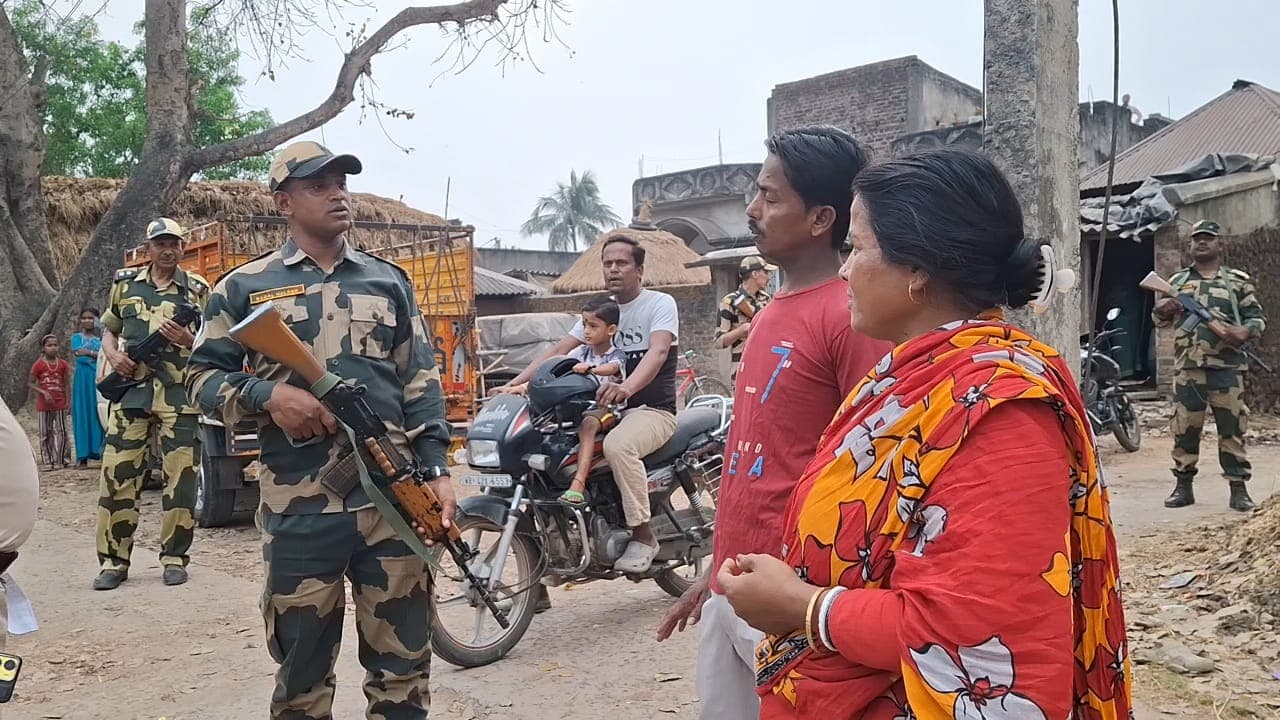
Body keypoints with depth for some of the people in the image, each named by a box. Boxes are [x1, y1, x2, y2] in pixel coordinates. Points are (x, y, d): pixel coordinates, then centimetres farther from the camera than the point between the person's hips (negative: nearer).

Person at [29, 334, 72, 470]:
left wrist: (68, 401, -2)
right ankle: (48, 461, 10)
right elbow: (32, 383, -1)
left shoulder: (63, 364, 1)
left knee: (61, 432, 1)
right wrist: (44, 392, -16)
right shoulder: (38, 365, -4)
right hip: (44, 404, -1)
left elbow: (67, 384, 4)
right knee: (46, 433, 5)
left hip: (60, 403, 1)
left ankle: (61, 460, 8)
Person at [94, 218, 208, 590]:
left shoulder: (197, 289, 5)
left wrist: (187, 340, -16)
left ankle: (174, 557, 12)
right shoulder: (125, 283, 12)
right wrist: (114, 355, -1)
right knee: (117, 476, 0)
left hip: (180, 396, -1)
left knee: (180, 479, 0)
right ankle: (113, 560, 9)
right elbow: (109, 331, 20)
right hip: (131, 391, 2)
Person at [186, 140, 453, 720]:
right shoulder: (244, 287, 6)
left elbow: (420, 382, 11)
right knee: (301, 671, 11)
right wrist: (268, 395, -14)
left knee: (404, 663, 8)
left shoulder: (388, 281, 13)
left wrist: (436, 469, 1)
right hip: (299, 510, -1)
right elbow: (202, 376, 6)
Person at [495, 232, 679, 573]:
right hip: (609, 407, 7)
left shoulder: (661, 303, -6)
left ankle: (643, 536, -24)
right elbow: (558, 351, 6)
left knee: (618, 444, -37)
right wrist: (514, 384, -8)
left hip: (654, 409, -7)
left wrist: (627, 387, -45)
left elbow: (657, 352, -25)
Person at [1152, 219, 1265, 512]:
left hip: (1227, 368, -1)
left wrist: (1246, 331, -13)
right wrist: (1162, 310, -7)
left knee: (1232, 427, 0)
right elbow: (1159, 320, 17)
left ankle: (1238, 489, 7)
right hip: (1187, 368, 2)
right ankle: (1183, 486, 13)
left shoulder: (1238, 281, 8)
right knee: (1184, 428, 4)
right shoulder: (1178, 281, 13)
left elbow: (1257, 317, 9)